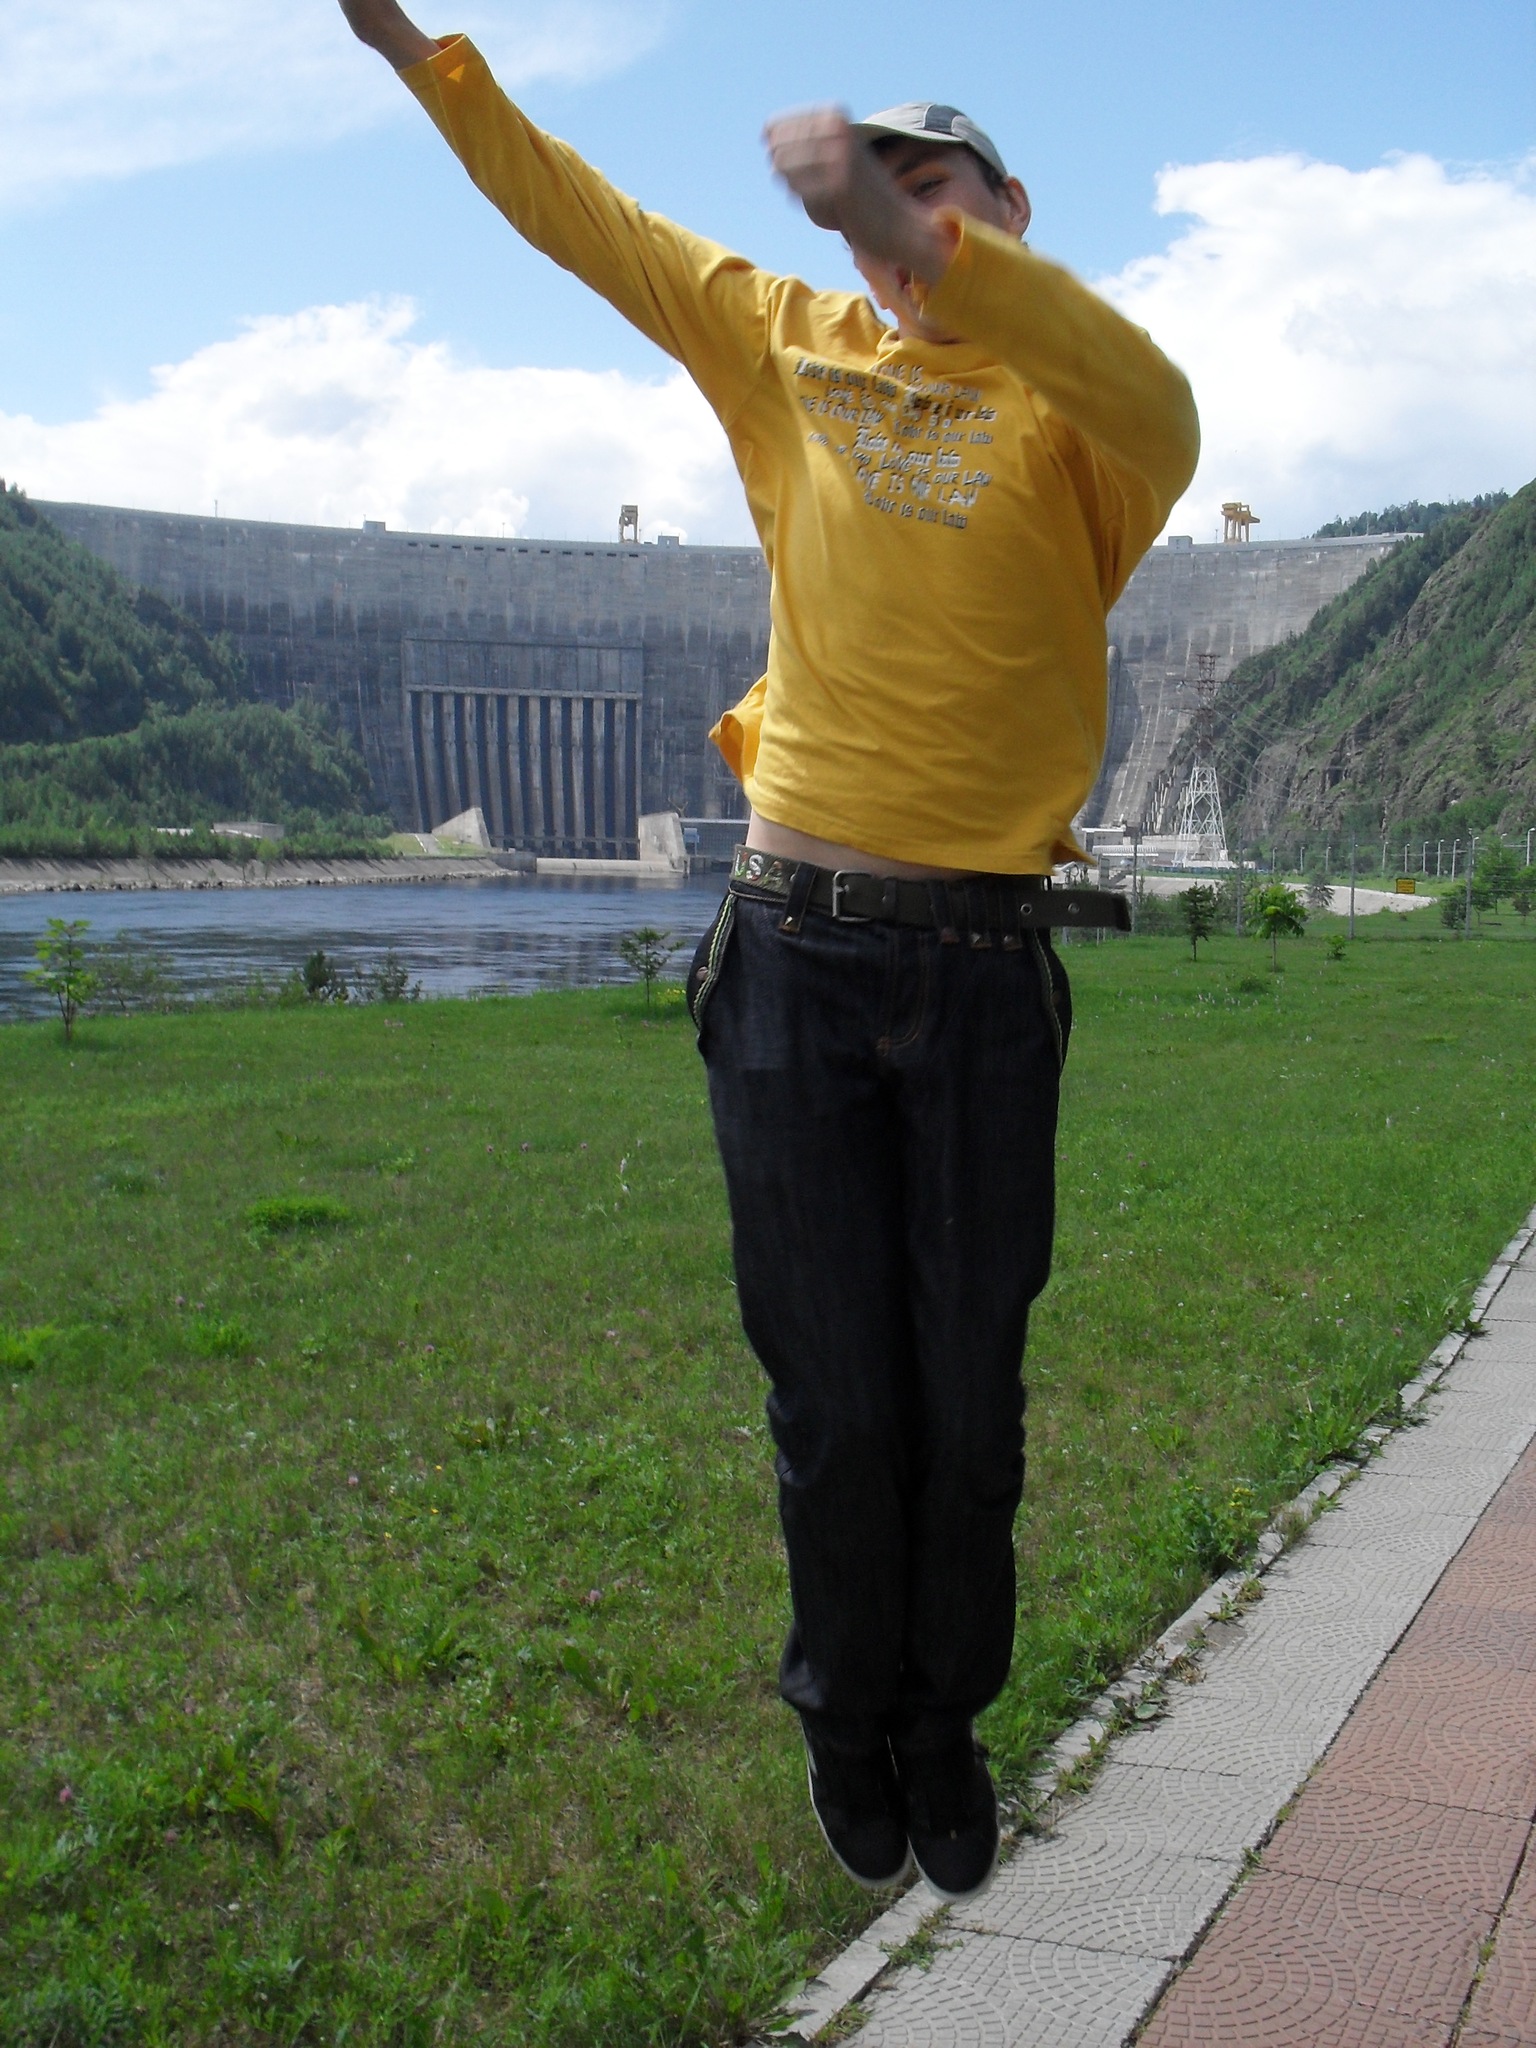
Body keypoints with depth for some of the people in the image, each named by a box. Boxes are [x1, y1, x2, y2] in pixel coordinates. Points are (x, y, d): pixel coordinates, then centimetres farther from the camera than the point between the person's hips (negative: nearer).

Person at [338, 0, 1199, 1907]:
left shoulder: (1065, 401, -1)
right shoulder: (792, 352, 9)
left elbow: (1161, 414, -26)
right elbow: (578, 217, 15)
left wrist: (922, 238, -34)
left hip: (987, 972, -1)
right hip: (798, 952, 1)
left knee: (968, 1404, 9)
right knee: (837, 1402, 6)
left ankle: (945, 1727, 31)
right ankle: (848, 1727, 30)